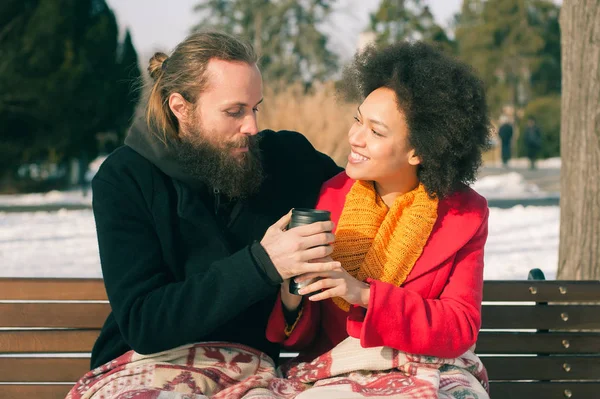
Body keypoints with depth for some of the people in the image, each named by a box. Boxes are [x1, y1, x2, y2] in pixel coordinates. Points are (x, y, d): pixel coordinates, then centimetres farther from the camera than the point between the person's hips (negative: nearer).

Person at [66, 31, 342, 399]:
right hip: (150, 364, -2)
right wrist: (262, 265, -24)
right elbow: (142, 324, -14)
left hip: (248, 367, 3)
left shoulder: (286, 157, 4)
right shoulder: (123, 178, -5)